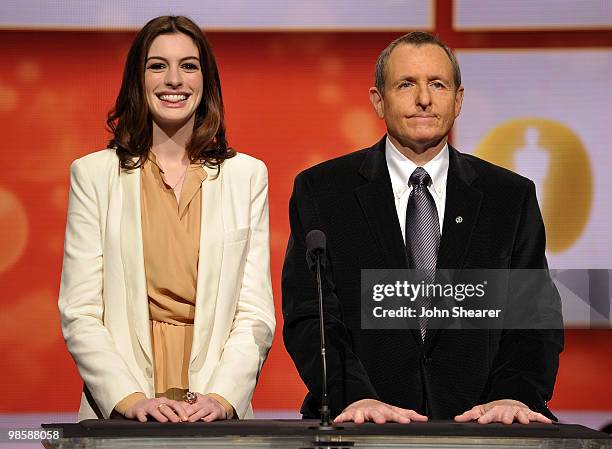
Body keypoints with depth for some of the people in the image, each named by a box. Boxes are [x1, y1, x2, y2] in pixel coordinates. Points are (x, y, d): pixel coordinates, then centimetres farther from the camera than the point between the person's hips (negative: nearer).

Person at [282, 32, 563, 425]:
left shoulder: (512, 197, 13)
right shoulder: (320, 192, 9)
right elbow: (310, 318, 1)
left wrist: (516, 395, -11)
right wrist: (356, 398, -16)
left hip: (474, 423, 2)